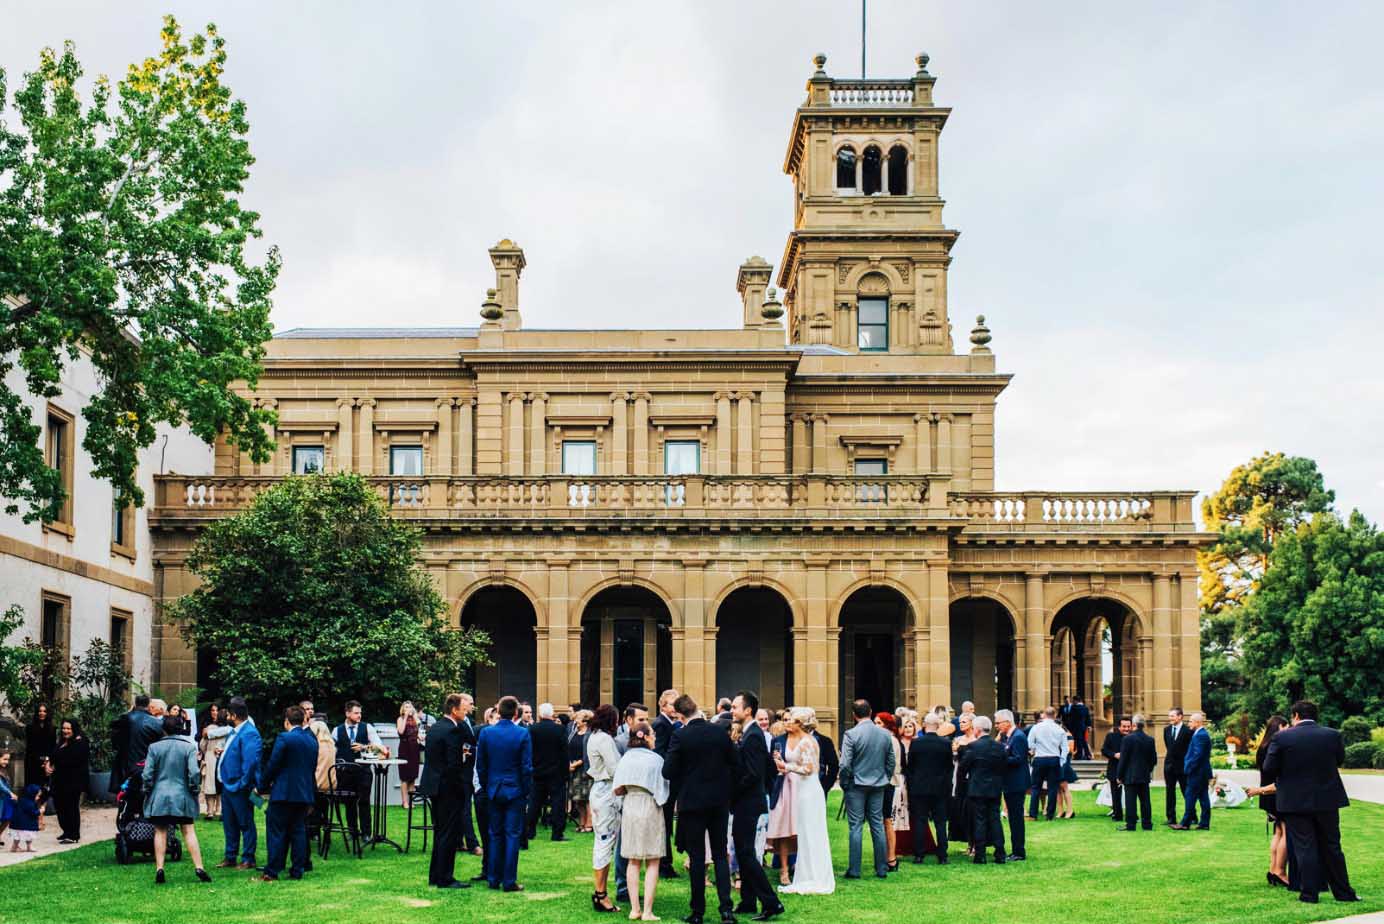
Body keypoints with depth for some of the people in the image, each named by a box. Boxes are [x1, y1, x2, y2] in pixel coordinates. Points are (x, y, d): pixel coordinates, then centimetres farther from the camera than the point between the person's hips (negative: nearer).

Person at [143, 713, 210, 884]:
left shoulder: (154, 747, -2)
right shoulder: (189, 747, -4)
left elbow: (148, 774, -2)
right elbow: (194, 773, -8)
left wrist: (148, 792, 11)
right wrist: (194, 790, 6)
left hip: (159, 797, 0)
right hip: (182, 796, 0)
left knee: (160, 832, 6)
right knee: (189, 831, 2)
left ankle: (159, 869, 0)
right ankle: (198, 867, -4)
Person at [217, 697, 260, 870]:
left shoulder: (249, 733, -21)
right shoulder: (235, 731, 12)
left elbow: (250, 761, -26)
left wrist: (243, 784, -23)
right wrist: (223, 752, 11)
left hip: (240, 787, -10)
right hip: (228, 784, 10)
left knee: (245, 823, 1)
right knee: (229, 823, 17)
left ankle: (248, 859, 9)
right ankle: (230, 857, 28)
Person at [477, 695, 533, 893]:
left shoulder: (486, 732, -3)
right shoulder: (522, 734, -11)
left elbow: (480, 765, 3)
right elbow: (527, 767, -9)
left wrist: (486, 787, 14)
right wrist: (527, 791, 2)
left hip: (493, 790, 3)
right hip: (515, 791, -3)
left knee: (495, 835, 12)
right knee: (512, 835, 1)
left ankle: (493, 878, 14)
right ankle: (509, 881, 2)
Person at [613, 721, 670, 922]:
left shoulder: (626, 759, 2)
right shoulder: (656, 759, -7)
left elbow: (618, 790, 0)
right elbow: (664, 788, -5)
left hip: (630, 808, 4)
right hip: (650, 808, -4)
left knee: (633, 862, 12)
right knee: (652, 863, 3)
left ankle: (634, 909, 9)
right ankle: (647, 911, -2)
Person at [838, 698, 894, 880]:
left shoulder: (851, 735, -14)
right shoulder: (885, 734, 2)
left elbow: (845, 764, -14)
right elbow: (891, 762, 7)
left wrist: (844, 783, 0)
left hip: (857, 785, -4)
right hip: (878, 786, 4)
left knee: (856, 827, 0)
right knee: (878, 826, 9)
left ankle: (854, 870, 1)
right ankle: (882, 868, 12)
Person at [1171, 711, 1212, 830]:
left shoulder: (1200, 735, -17)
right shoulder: (1203, 734, 15)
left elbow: (1197, 755, -22)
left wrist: (1188, 768, -16)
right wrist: (1188, 767, 14)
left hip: (1197, 772, -10)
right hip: (1203, 772, 10)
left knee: (1190, 797, -6)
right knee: (1203, 798, 10)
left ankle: (1185, 824, -3)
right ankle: (1204, 823, 12)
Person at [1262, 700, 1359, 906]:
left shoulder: (1282, 738, -11)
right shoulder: (1333, 735, -4)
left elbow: (1269, 769, -9)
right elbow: (1340, 760, 11)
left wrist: (1271, 785, 12)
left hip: (1295, 802, -2)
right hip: (1328, 800, 3)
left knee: (1304, 848, 4)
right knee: (1331, 847, 14)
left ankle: (1309, 893, 5)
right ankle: (1343, 892, 19)